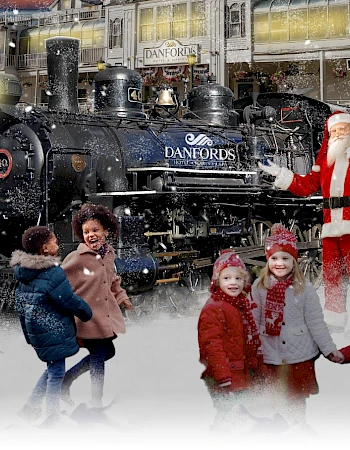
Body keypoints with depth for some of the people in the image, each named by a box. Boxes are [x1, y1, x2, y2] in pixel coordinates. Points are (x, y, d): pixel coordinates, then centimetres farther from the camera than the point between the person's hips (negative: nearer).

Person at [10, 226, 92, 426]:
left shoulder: (25, 275, 5)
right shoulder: (53, 274, -22)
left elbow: (21, 305, 13)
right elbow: (71, 301, -17)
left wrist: (28, 333, 22)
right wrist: (88, 314, 2)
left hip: (37, 332, 9)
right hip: (54, 334, -9)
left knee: (53, 369, 23)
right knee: (57, 373, 6)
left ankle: (31, 407, 25)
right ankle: (53, 416, 18)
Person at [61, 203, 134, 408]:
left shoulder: (109, 254, 7)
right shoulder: (76, 258, -15)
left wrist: (121, 297, 14)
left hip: (106, 315, 8)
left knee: (107, 352, 18)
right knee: (99, 355, -1)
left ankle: (67, 378, 32)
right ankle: (96, 400, 19)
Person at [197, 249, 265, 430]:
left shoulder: (243, 305, 13)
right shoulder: (212, 309, -16)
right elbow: (212, 344, -21)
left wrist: (256, 370, 22)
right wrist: (223, 375, -24)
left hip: (242, 376, 9)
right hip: (224, 378, -9)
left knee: (236, 415, 18)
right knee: (228, 414, -7)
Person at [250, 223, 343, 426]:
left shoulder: (305, 288, -7)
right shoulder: (259, 286, -4)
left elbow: (316, 322, -2)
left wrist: (330, 348, -1)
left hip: (300, 355, -1)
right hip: (271, 356, 1)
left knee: (298, 400, 13)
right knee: (277, 401, 13)